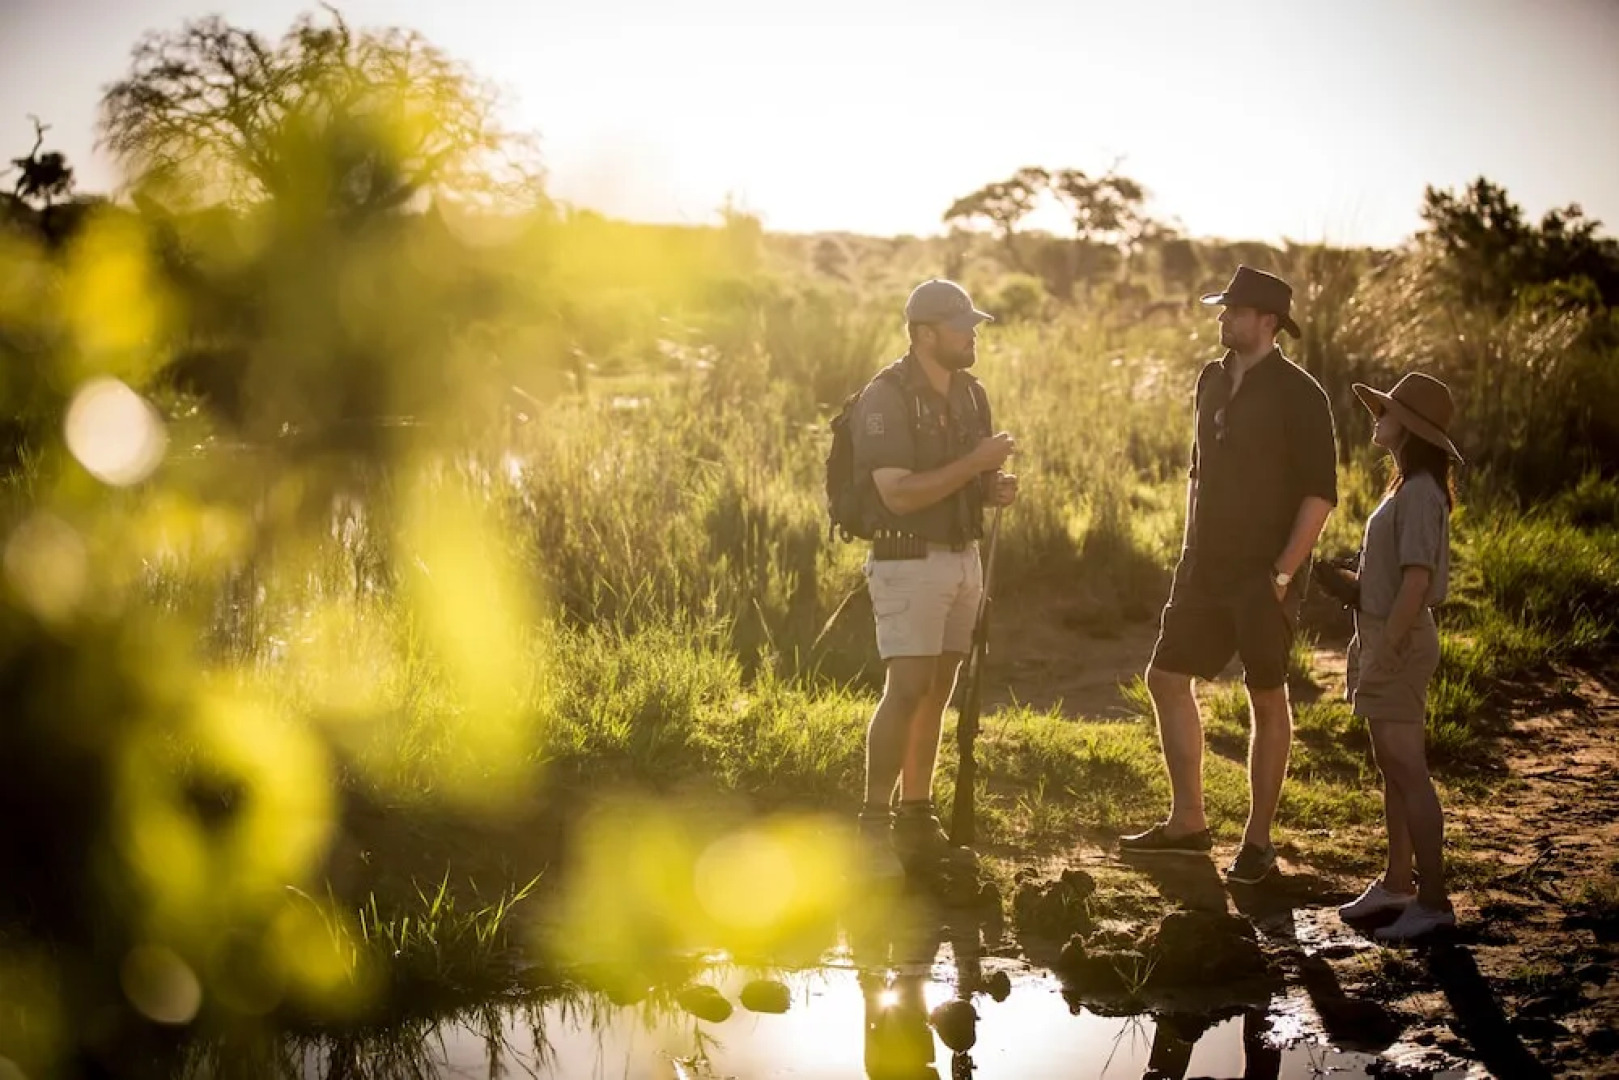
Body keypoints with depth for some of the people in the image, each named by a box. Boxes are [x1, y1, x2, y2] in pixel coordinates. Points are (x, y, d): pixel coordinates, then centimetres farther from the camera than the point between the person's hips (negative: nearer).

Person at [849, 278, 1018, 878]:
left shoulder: (971, 393, 10)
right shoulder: (886, 396, -14)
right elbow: (899, 493, -22)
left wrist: (999, 487, -4)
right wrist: (975, 462, -22)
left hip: (963, 557, 7)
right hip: (909, 561, -7)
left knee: (937, 692, 8)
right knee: (907, 689, -13)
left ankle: (916, 816, 15)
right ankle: (874, 823, -6)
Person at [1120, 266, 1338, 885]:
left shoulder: (1298, 394, -11)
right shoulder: (1213, 381, 10)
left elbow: (1320, 492, -13)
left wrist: (1283, 572, -17)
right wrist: (1190, 548, 14)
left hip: (1263, 575, -7)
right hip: (1205, 566, 7)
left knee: (1267, 700, 2)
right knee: (1167, 678, 6)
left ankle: (1258, 841, 11)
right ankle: (1188, 822, 17)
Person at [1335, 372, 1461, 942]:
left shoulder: (1420, 495, -18)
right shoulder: (1408, 489, 13)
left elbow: (1416, 581, -23)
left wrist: (1381, 654, -22)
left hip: (1399, 644, -10)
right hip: (1385, 637, 10)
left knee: (1409, 772, -6)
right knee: (1392, 769, 17)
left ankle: (1432, 900, 0)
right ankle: (1397, 883, 28)